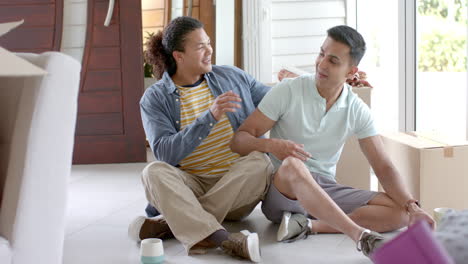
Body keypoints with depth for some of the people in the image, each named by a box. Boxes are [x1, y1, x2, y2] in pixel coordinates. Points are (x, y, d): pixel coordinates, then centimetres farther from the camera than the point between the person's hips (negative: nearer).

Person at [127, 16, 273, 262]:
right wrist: (210, 117, -26)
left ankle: (172, 224, -27)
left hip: (237, 187, 2)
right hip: (190, 188, -2)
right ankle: (225, 240, -48)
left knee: (259, 161, -28)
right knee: (155, 172, -29)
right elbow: (165, 154, -16)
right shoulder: (155, 98, -2)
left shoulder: (232, 76, 8)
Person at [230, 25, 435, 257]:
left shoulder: (357, 111, 2)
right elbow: (238, 140, -8)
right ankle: (361, 235, -48)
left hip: (326, 191, 4)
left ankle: (308, 225, -28)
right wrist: (271, 145, -30)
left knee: (399, 212, -16)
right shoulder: (288, 91, -7)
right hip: (282, 189, -4)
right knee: (293, 165, -39)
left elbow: (383, 167, 2)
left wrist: (411, 206, -15)